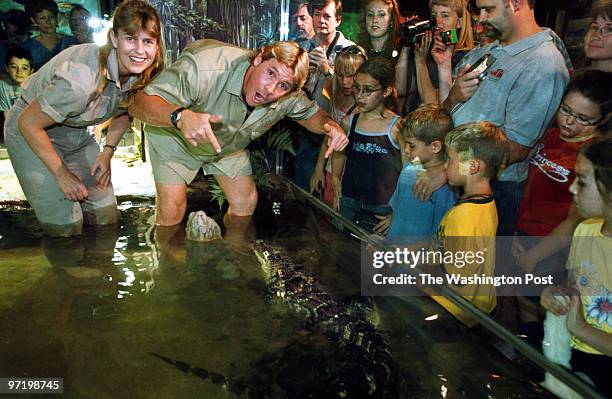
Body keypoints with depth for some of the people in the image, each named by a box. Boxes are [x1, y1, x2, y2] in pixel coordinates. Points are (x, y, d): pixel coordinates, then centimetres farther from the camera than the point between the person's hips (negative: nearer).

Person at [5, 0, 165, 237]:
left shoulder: (142, 73, -16)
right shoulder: (81, 77, -38)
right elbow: (28, 123, -26)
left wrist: (107, 152, -3)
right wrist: (62, 175, -18)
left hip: (76, 132, 6)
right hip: (30, 130, -6)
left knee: (106, 216, 2)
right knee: (64, 225, -11)